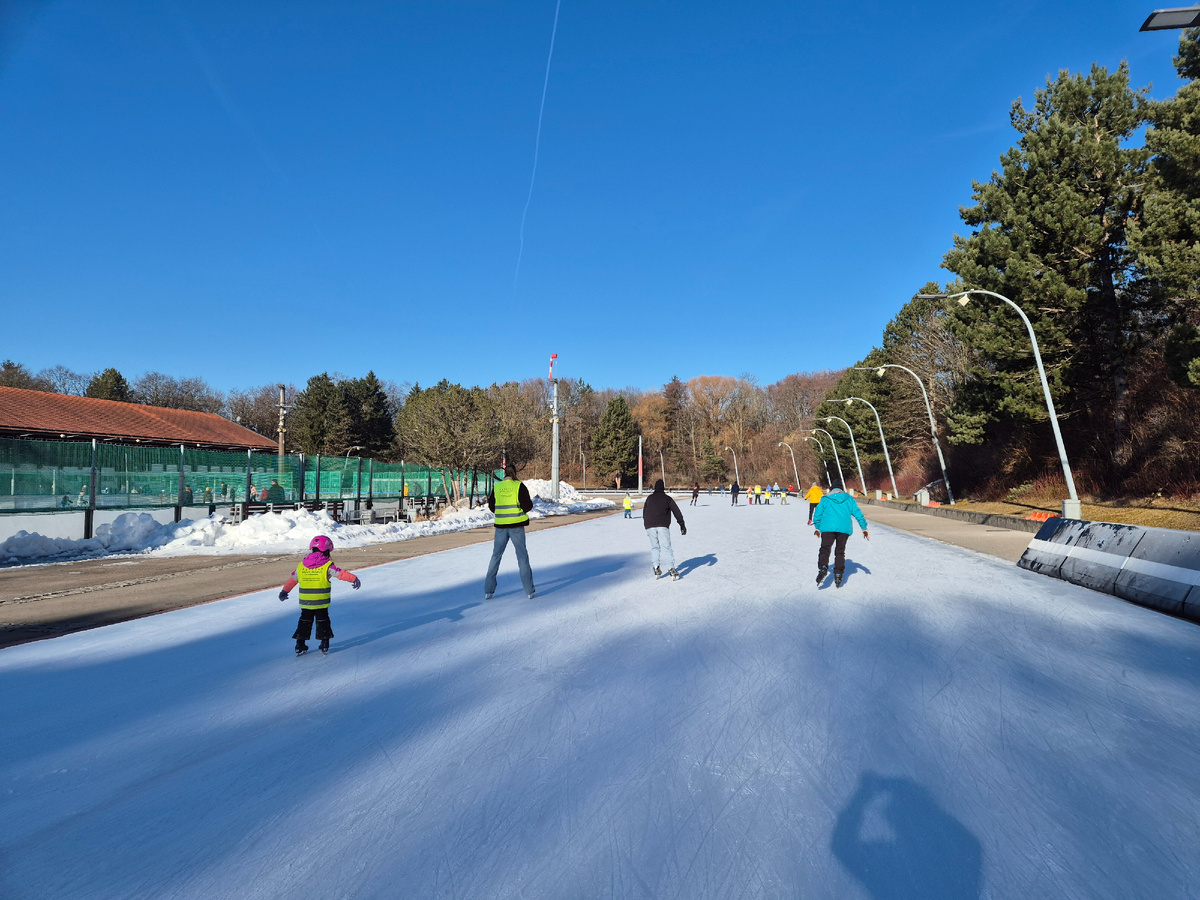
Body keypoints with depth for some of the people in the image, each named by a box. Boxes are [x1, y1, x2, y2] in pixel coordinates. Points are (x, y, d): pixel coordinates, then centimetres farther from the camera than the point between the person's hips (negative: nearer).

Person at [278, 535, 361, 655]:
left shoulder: (301, 566, 5)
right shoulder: (327, 565, -10)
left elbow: (292, 579, 14)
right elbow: (340, 573, -19)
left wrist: (284, 591, 26)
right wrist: (354, 578, -18)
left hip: (305, 603, 3)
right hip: (321, 603, -3)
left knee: (305, 621, 17)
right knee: (323, 621, 11)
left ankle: (300, 645, 19)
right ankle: (324, 645, 12)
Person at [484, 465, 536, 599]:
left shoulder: (496, 487, 2)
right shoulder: (519, 486, -6)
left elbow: (492, 507, 9)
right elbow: (527, 505, -9)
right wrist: (530, 502, 12)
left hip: (501, 526, 2)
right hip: (517, 525, -2)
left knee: (496, 556, 13)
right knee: (522, 556, 5)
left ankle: (488, 591, 15)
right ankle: (529, 591, 5)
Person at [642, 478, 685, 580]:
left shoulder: (649, 498, 17)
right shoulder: (667, 498, 8)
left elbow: (644, 513, 22)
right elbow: (676, 512, 5)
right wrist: (682, 525, 8)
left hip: (649, 526, 3)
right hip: (662, 526, -3)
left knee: (654, 547, 14)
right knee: (666, 547, -2)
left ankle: (656, 568, 6)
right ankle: (671, 570, -10)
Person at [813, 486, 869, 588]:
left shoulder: (825, 499, 17)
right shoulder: (849, 499, 20)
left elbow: (818, 513, 13)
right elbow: (858, 513, 16)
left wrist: (817, 527, 23)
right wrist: (864, 528, 19)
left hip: (828, 527, -2)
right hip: (844, 528, 2)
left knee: (825, 549, -4)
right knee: (840, 552, 12)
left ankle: (823, 567, -29)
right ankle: (838, 575, 8)